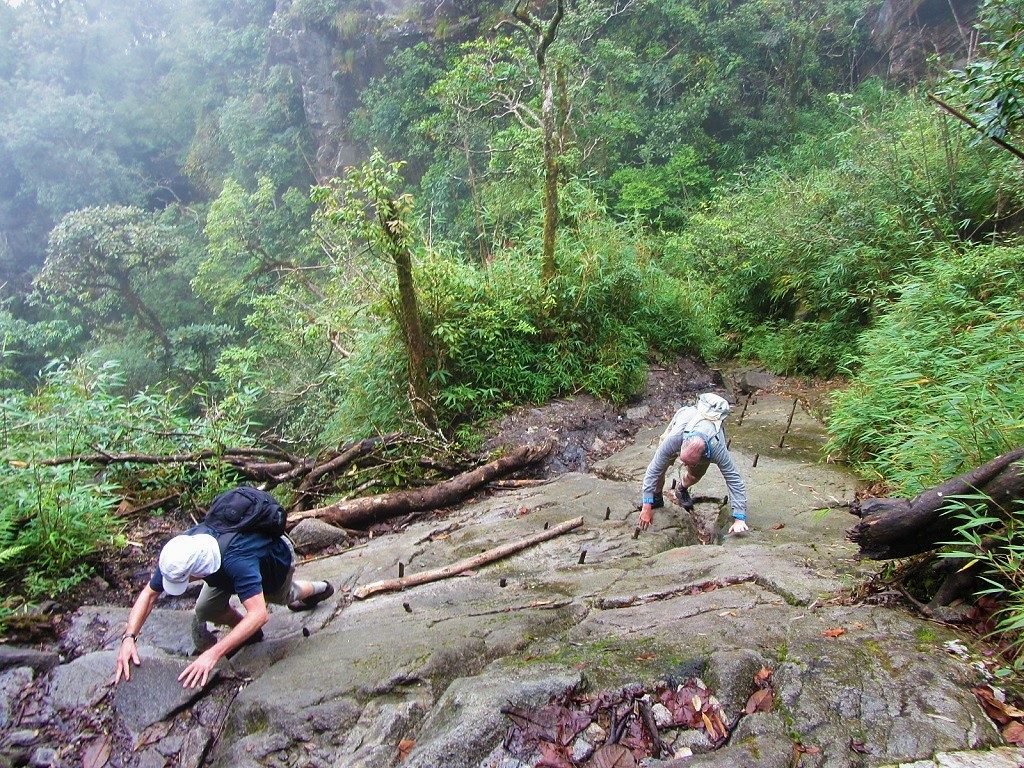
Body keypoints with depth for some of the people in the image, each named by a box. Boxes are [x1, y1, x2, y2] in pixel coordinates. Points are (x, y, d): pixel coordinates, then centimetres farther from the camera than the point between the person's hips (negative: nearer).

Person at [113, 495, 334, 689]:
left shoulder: (237, 561, -51)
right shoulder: (180, 553, -33)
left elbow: (259, 614, -56)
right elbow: (149, 594, -21)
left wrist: (213, 654, -61)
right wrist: (129, 637, -36)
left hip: (277, 556, -5)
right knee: (205, 610, -8)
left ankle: (316, 589, 56)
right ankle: (248, 632, 21)